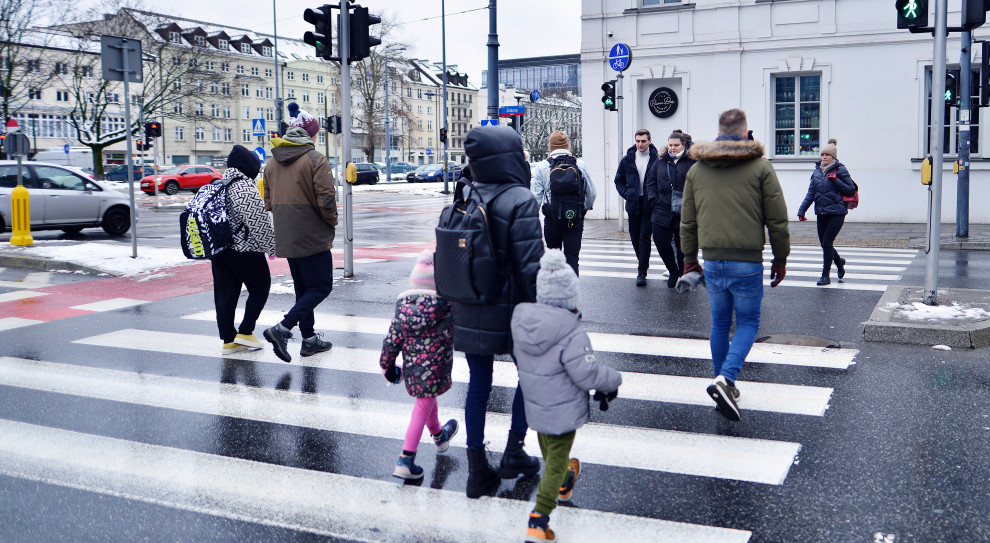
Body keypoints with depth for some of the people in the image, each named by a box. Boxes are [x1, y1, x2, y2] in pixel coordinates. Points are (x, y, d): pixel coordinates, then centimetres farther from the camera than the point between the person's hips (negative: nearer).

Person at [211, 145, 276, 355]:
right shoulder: (246, 187, -16)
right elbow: (259, 222, -16)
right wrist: (272, 245, -6)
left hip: (217, 249, 8)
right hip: (244, 250, -8)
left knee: (224, 293, 10)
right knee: (260, 289, 9)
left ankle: (228, 340, 13)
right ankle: (245, 333, 6)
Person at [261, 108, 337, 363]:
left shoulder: (272, 162, 11)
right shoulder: (316, 159, -12)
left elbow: (268, 201, 15)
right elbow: (326, 200, -17)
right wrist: (332, 222, 0)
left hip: (285, 238, 7)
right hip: (312, 237, -7)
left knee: (303, 288, 17)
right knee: (321, 286, -1)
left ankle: (309, 338, 20)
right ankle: (283, 329, -15)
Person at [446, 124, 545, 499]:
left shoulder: (462, 197, 2)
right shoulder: (520, 201, -17)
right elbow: (531, 264, -20)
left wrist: (453, 300, 17)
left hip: (469, 312, 5)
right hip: (509, 311, -5)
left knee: (478, 384, 13)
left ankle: (477, 470, 20)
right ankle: (514, 452, 24)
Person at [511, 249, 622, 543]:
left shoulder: (521, 319, -9)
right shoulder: (572, 334, -28)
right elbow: (587, 374, -24)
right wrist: (614, 380, -7)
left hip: (534, 406, 7)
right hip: (563, 412, -7)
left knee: (549, 451, 29)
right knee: (556, 460, 5)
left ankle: (564, 482, 56)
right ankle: (539, 519, 3)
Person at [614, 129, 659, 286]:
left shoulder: (657, 159, -4)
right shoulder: (628, 159, 6)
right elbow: (619, 180, 15)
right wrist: (626, 194, 1)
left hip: (649, 205, -4)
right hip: (633, 204, 4)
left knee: (644, 238, -8)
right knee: (635, 238, 12)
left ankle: (642, 272, -4)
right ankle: (643, 264, 34)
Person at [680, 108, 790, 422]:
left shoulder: (696, 170, 7)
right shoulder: (760, 167, -3)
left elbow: (687, 221, 12)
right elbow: (777, 220, -2)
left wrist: (689, 258, 21)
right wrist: (780, 259, 8)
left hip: (712, 261, 3)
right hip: (747, 261, -3)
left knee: (720, 324, 16)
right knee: (748, 322, 7)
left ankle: (723, 384, 22)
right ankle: (726, 379, -12)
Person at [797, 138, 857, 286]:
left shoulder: (840, 170, -4)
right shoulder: (817, 171, 10)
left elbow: (851, 190, -3)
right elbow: (811, 193, 11)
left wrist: (836, 180, -15)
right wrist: (801, 210, 4)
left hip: (837, 212, -5)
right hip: (821, 213, 5)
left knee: (827, 242, -10)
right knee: (824, 243, 9)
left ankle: (825, 275, -1)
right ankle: (839, 262, 38)